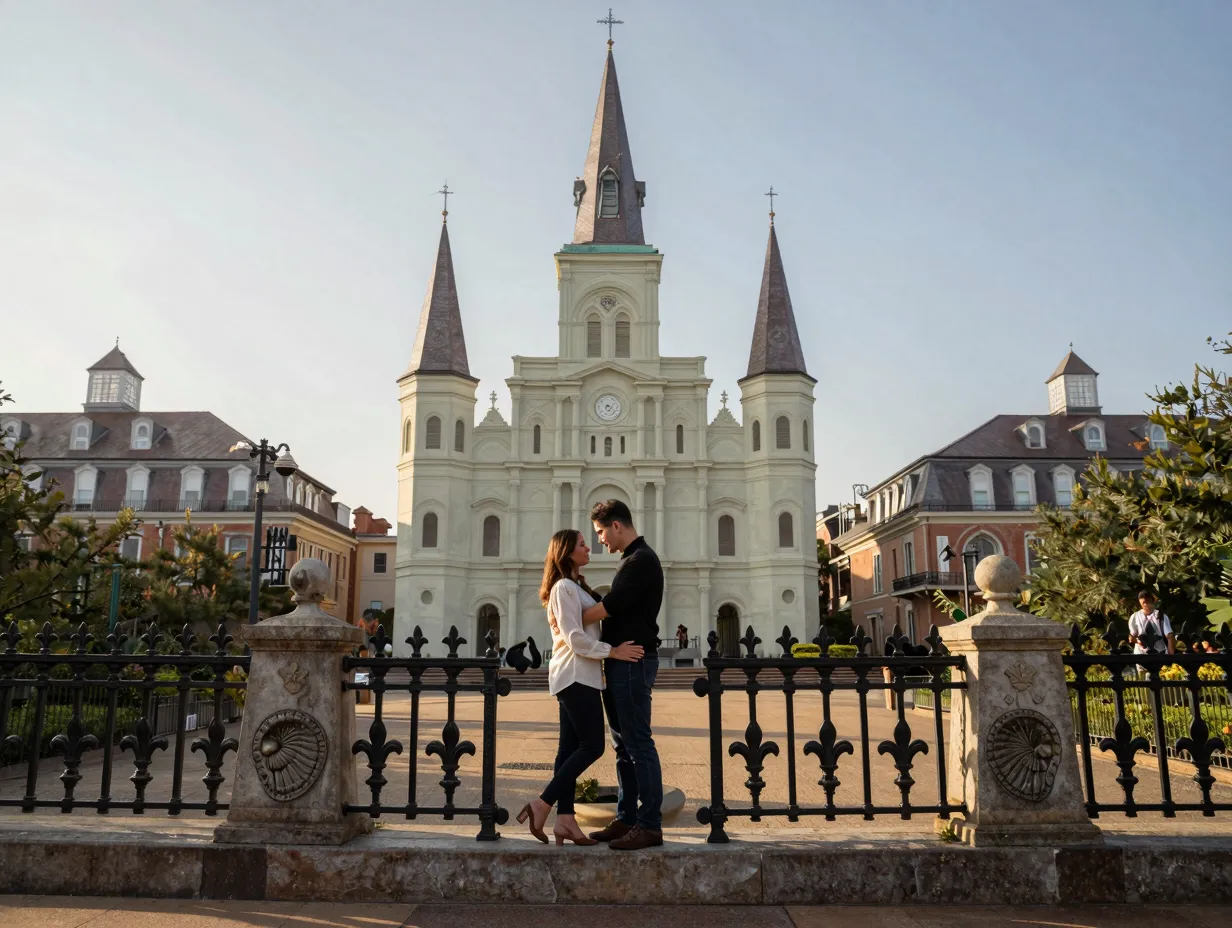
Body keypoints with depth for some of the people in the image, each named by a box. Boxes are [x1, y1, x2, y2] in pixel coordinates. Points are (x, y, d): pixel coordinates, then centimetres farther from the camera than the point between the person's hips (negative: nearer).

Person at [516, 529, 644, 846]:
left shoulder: (575, 586, 20)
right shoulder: (565, 587, -12)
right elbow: (575, 639, -18)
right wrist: (613, 651, -17)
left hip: (576, 676, 10)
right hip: (576, 675, -10)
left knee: (570, 747, 7)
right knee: (592, 746, -7)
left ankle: (565, 820, 8)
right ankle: (542, 804, -6)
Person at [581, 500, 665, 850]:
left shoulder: (641, 560, -13)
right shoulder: (632, 559, 19)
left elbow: (610, 606, -18)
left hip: (633, 662, -10)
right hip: (622, 663, 10)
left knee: (638, 744, -6)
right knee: (623, 744, 12)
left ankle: (650, 825, -1)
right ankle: (626, 819, 19)